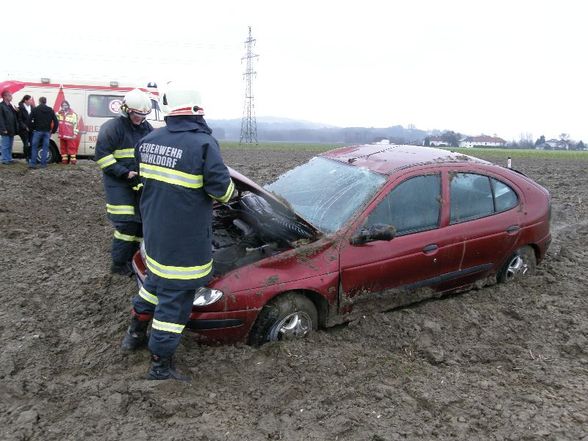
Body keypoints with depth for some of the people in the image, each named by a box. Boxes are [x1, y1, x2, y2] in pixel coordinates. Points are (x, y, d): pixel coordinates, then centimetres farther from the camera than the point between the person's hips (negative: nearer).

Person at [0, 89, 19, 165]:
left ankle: (9, 158, 22)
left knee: (10, 146, 15)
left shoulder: (10, 106, 16)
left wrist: (16, 111, -2)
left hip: (11, 130, 8)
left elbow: (15, 117, 17)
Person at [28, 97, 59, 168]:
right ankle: (43, 164, 5)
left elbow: (29, 120, -5)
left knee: (34, 147, 7)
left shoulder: (35, 110, 1)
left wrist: (31, 129, 6)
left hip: (37, 131, -2)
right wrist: (53, 131, 9)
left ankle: (33, 163, 3)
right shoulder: (50, 110, 8)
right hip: (47, 132, 2)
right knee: (45, 148, 6)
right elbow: (56, 122, 4)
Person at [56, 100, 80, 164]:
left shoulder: (73, 114, -3)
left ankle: (73, 159, -2)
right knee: (63, 148, 9)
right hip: (62, 135, 6)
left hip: (70, 135, -5)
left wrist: (75, 134, -9)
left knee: (72, 147, -5)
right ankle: (64, 159, 16)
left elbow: (75, 125, -5)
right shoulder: (59, 113, 13)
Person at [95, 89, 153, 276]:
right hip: (118, 182, -7)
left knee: (141, 221, 8)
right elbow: (102, 155, -14)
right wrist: (124, 173, -20)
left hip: (141, 182, 7)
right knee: (126, 222, -11)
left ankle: (132, 258, 22)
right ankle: (119, 264, 1)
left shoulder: (147, 128, 10)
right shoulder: (112, 127, -11)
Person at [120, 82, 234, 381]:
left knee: (155, 281, 29)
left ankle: (134, 335, 44)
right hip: (185, 243, -7)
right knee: (175, 299, 5)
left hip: (154, 234, 7)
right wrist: (228, 190, 5)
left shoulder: (149, 141, 2)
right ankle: (160, 365, 17)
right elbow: (221, 189, -18)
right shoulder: (203, 144, -20)